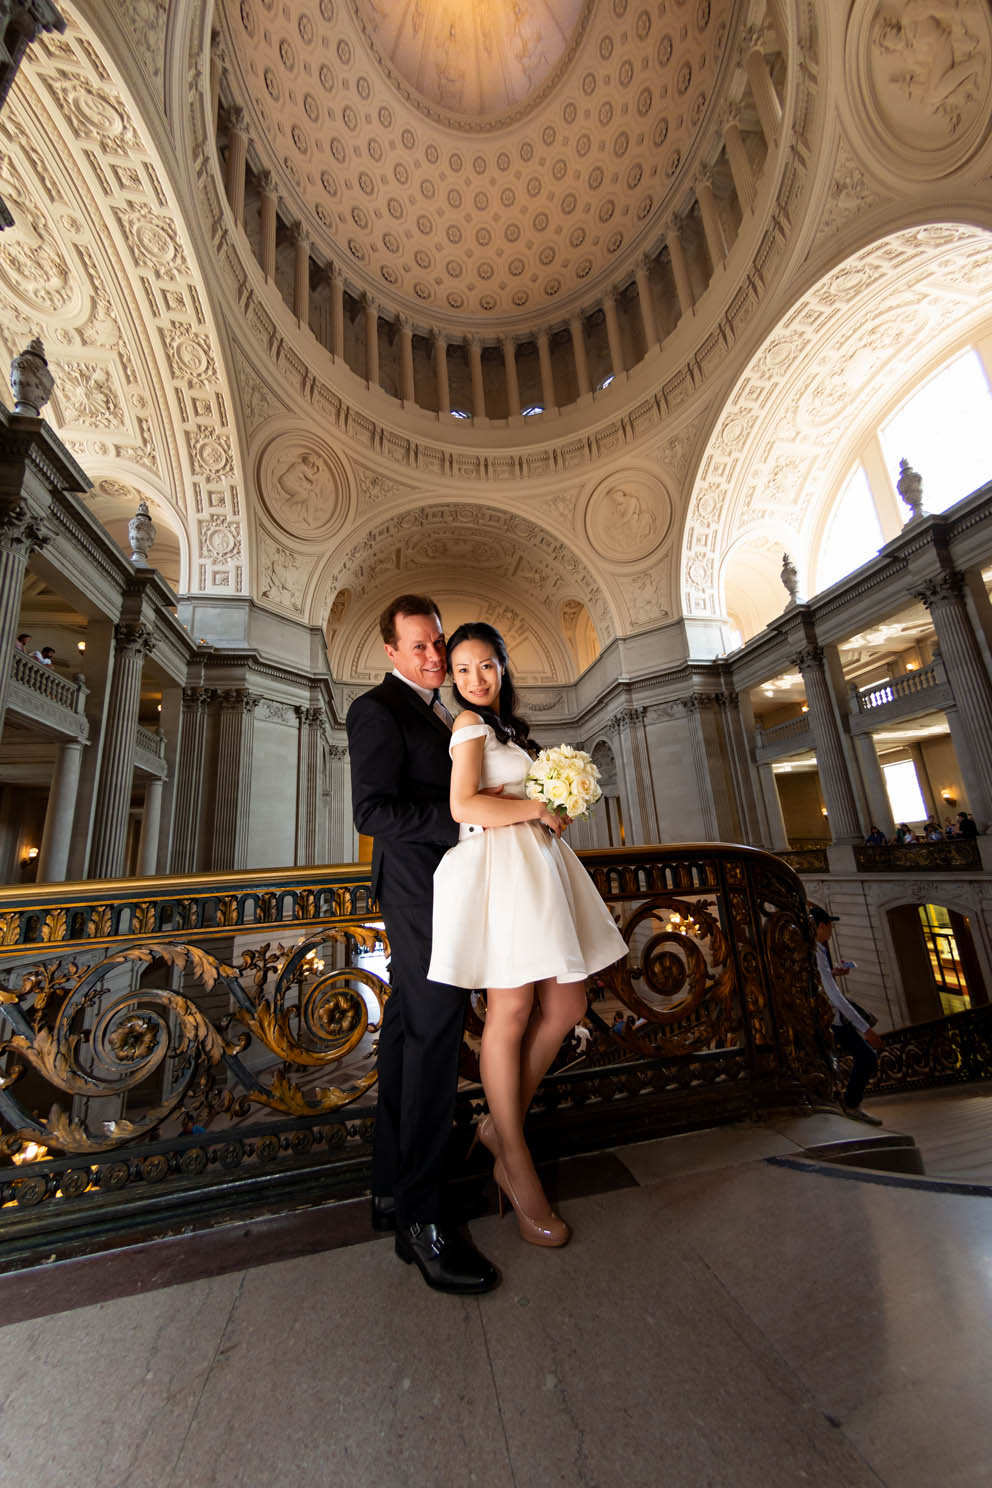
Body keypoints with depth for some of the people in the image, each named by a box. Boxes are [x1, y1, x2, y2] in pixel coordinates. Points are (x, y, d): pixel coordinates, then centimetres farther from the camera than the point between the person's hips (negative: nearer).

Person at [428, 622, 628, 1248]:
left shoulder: (506, 727, 23)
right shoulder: (470, 723, -2)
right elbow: (465, 806, -15)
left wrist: (548, 815, 7)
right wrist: (539, 808, -6)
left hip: (536, 865, 9)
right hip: (501, 867, -9)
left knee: (567, 1007, 7)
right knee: (512, 1012, -2)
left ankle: (502, 1123, 24)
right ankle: (515, 1164, 17)